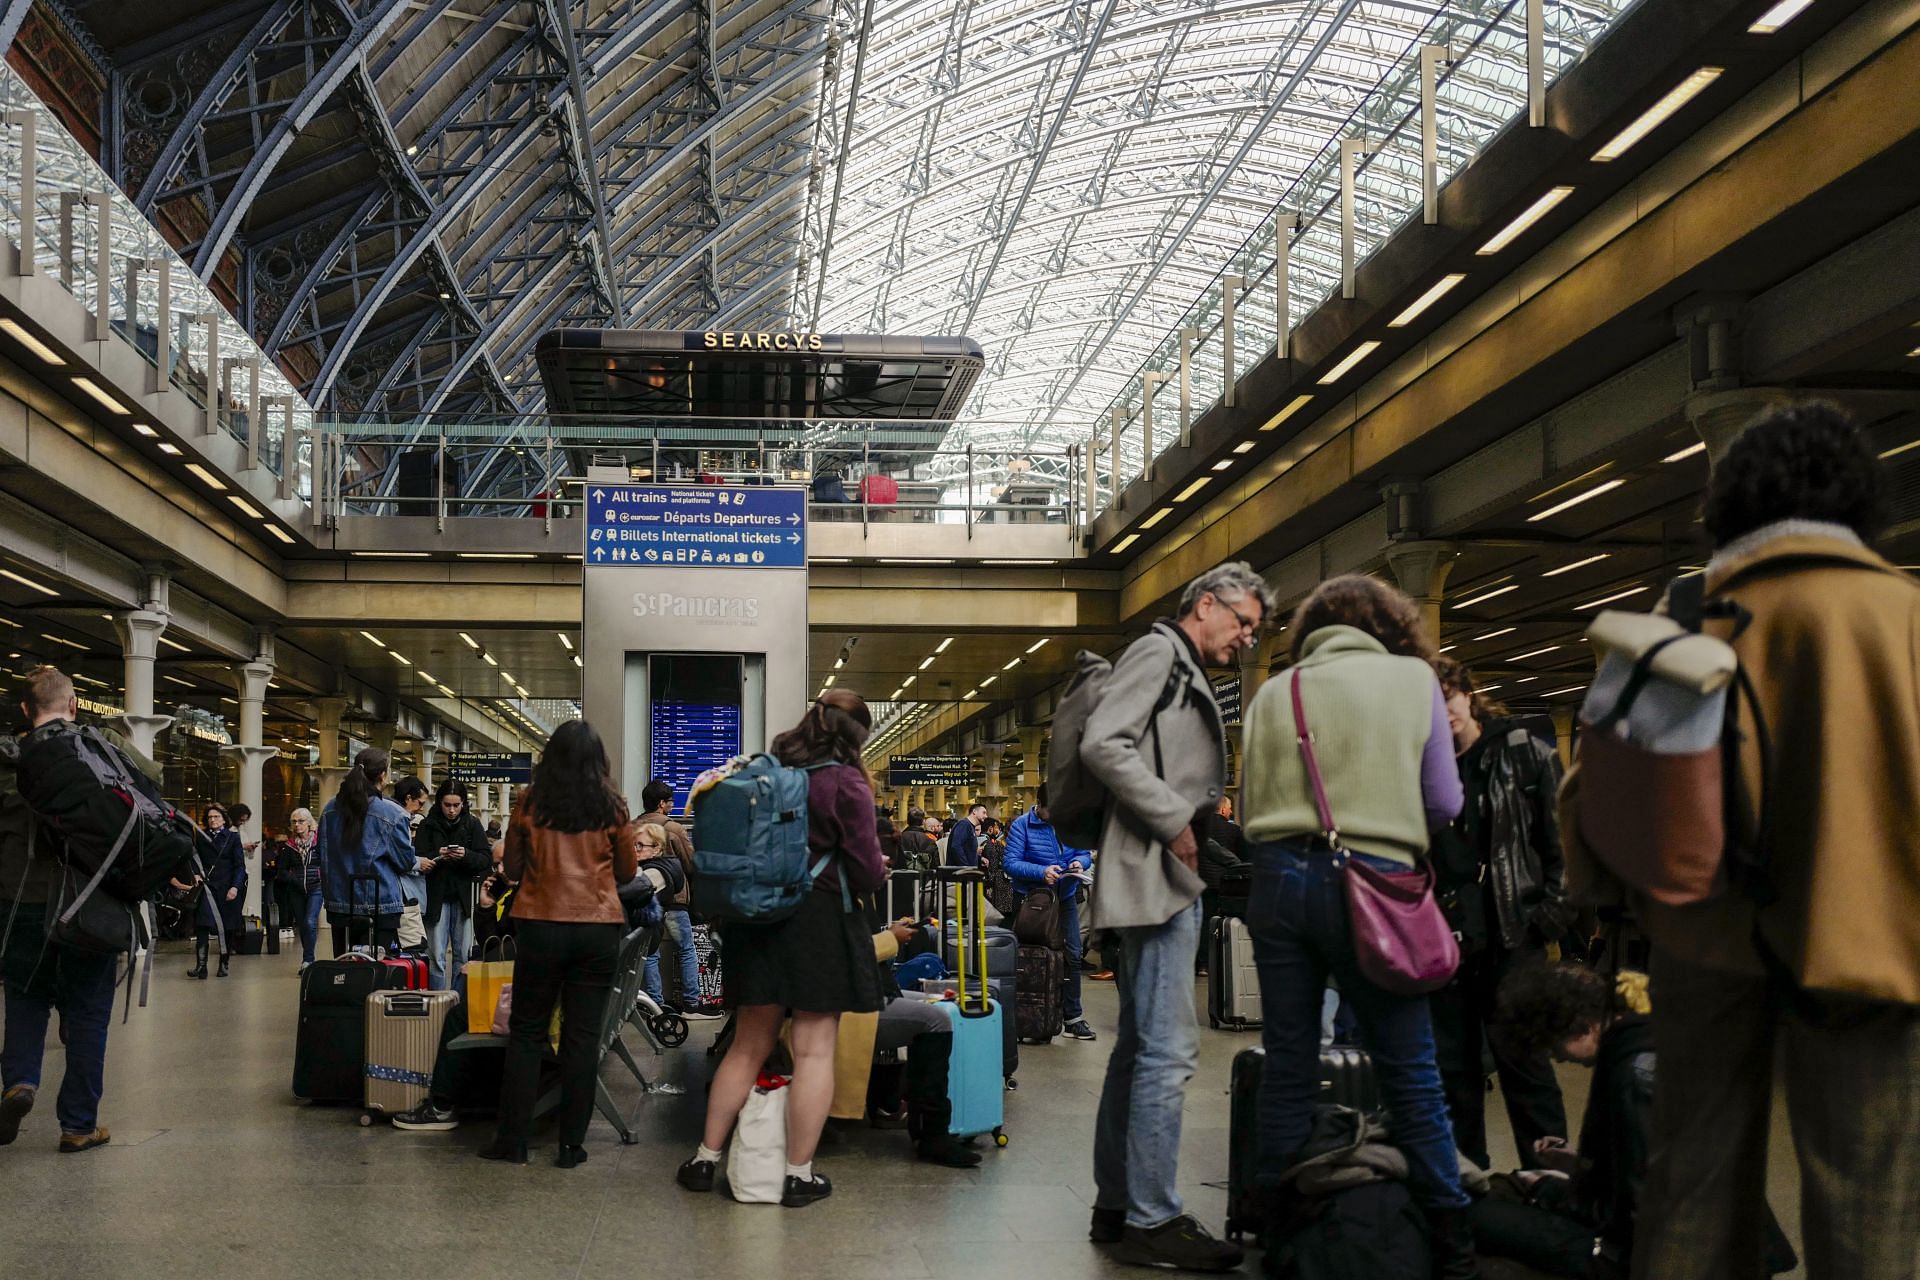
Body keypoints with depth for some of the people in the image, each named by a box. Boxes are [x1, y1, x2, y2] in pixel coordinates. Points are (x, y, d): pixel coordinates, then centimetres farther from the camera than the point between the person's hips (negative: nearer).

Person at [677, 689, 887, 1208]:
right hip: (821, 921, -6)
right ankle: (799, 1174, 3)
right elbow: (865, 868, -12)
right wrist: (878, 875, 10)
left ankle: (706, 1157, 17)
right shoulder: (847, 782, -10)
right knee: (814, 1049, 0)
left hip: (758, 917, 6)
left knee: (749, 1044, 14)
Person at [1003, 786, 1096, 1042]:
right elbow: (1011, 863, -18)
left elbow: (1085, 854, 6)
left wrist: (1080, 862, -17)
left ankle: (1072, 1017, 5)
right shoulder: (1022, 825, -12)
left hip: (1065, 896, 3)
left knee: (1071, 955, 0)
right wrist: (1041, 872, -30)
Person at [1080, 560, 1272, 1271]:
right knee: (1169, 1050, -10)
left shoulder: (1186, 674, 23)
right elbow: (1103, 743, -20)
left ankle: (1118, 1205, 19)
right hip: (1156, 876, -11)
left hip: (1171, 880, 11)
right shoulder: (1158, 650, -6)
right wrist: (1175, 821, -19)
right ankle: (1153, 1218, -6)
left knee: (1139, 1047, 12)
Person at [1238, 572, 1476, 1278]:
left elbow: (1249, 804, 14)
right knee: (1408, 1069, 3)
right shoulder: (1413, 676, 6)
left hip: (1279, 876, 3)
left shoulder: (1273, 692, 12)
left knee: (1287, 1065, 9)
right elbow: (1444, 802, 5)